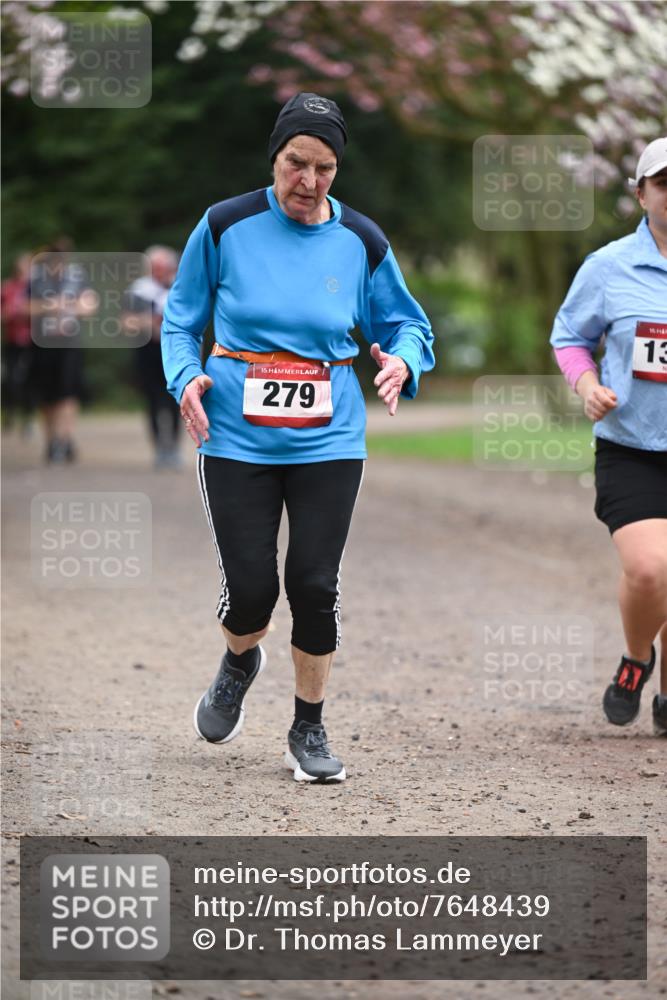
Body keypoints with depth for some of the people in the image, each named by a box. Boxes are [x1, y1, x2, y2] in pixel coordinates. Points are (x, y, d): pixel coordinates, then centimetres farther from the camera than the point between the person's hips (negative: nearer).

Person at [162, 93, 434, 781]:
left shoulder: (362, 243, 1)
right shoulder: (225, 226, -2)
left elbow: (407, 324, 13)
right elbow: (181, 318, 9)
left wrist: (402, 363, -10)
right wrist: (185, 377, -9)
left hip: (328, 440, 1)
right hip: (236, 439, -1)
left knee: (315, 586, -5)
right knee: (249, 591, -5)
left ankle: (309, 731, 15)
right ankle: (240, 662, 32)